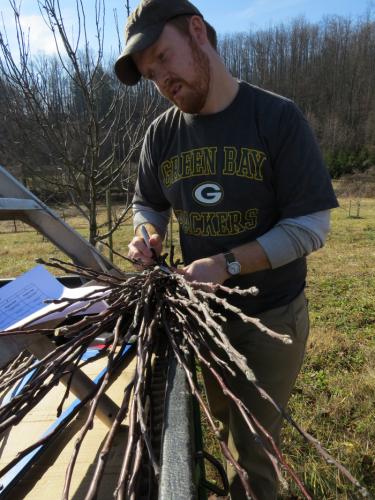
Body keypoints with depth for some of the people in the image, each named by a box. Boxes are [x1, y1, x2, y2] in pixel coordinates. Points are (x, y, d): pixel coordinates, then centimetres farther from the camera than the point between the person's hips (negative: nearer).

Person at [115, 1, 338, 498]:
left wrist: (228, 263, -26)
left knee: (252, 449, 11)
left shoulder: (278, 117, -15)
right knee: (224, 426, 26)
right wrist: (149, 235, -11)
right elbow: (148, 205, 12)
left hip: (271, 315, -4)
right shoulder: (162, 134, -2)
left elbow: (311, 226, -17)